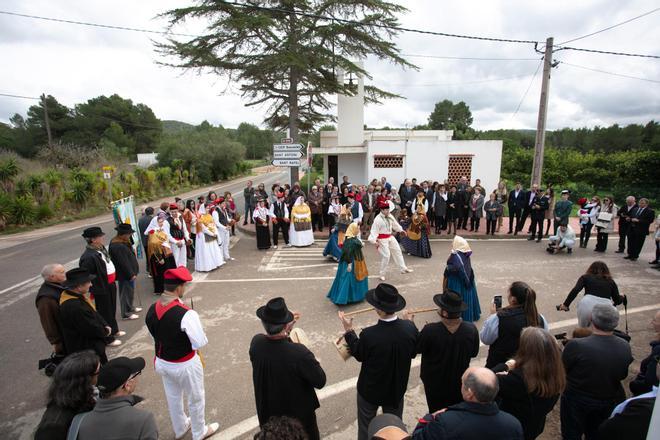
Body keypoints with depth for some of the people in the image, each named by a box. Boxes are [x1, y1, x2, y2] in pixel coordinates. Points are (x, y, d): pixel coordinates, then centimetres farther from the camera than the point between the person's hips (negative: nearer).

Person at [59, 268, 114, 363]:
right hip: (86, 351, -9)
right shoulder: (74, 307, -33)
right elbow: (93, 329, -27)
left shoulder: (78, 296, -3)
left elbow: (94, 313, 10)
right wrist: (106, 331, -8)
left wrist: (105, 326, -3)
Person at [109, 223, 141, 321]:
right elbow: (123, 263, -25)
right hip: (125, 275, -10)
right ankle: (126, 313, 17)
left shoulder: (120, 242, 4)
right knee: (126, 292, 3)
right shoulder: (118, 247, -28)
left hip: (127, 273, 10)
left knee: (129, 291, 23)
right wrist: (131, 274, -19)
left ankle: (130, 307, 40)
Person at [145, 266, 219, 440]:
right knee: (195, 399, 20)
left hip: (162, 362, 6)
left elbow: (155, 333, 4)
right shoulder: (186, 314, -34)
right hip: (185, 365, -6)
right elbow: (201, 343, -26)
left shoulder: (152, 309, -11)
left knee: (173, 397, 29)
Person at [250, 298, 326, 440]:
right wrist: (312, 362, -7)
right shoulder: (299, 353, -38)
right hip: (298, 413, -4)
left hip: (267, 411, 4)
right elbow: (320, 382, -23)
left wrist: (285, 327, -6)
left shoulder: (255, 343, -24)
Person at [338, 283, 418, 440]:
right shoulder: (410, 328, -25)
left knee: (366, 427, 25)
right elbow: (413, 353, -4)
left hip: (370, 390, -3)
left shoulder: (369, 334, -35)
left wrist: (348, 330, -6)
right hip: (397, 389, 3)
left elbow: (359, 355, -14)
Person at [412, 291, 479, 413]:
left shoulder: (430, 331, -34)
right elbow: (474, 353, -5)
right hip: (459, 384, 2)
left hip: (435, 385, -2)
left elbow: (417, 349, -15)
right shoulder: (471, 330, -25)